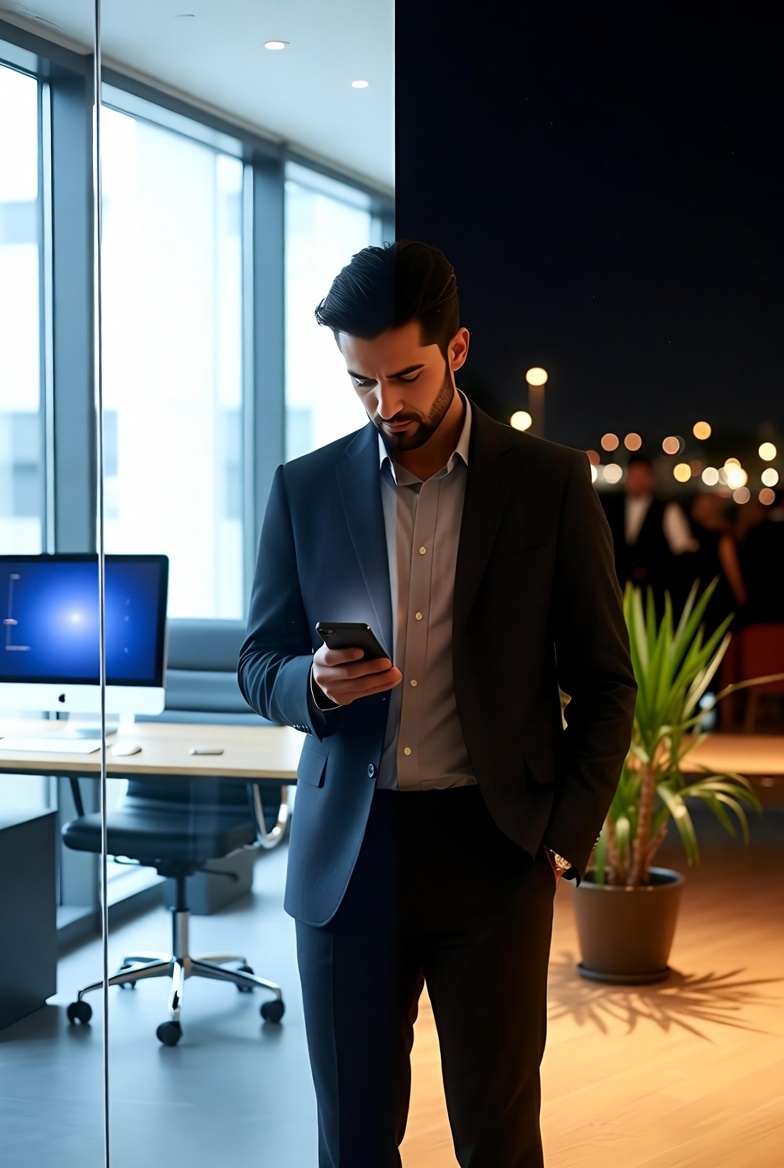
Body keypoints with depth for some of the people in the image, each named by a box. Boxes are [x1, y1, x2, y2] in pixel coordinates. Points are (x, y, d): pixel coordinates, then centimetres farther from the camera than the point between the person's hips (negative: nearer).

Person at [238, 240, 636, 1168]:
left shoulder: (551, 484, 0)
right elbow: (258, 663, 11)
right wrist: (316, 680, -12)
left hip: (493, 849, -2)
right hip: (346, 850, 2)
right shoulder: (305, 489, 6)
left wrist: (564, 840, -4)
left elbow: (603, 683, 3)